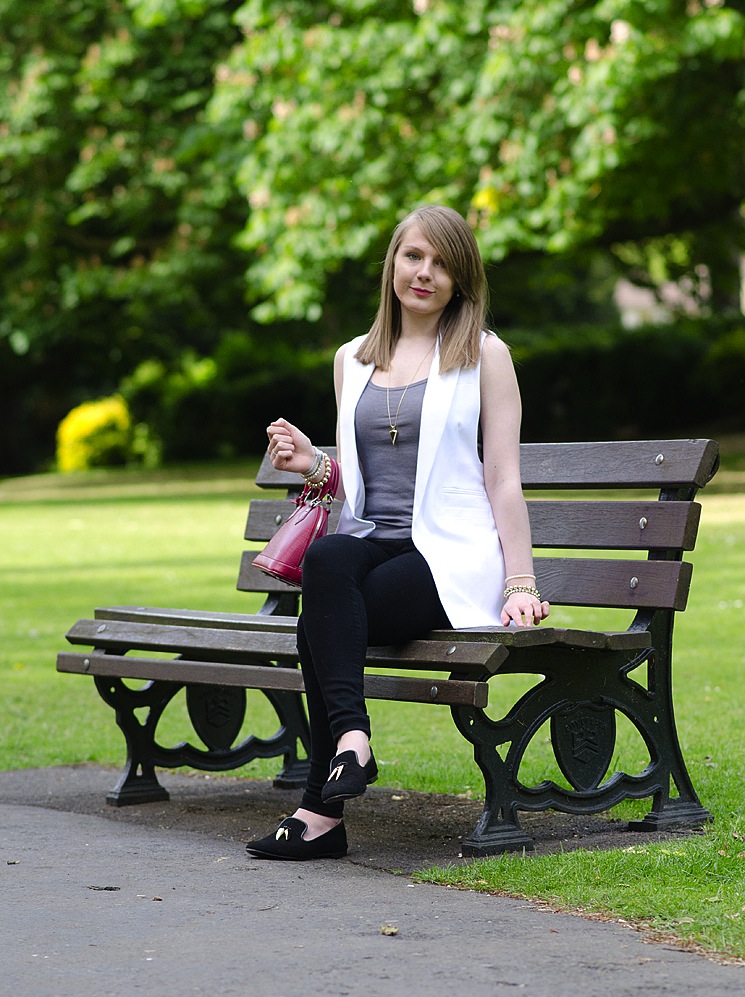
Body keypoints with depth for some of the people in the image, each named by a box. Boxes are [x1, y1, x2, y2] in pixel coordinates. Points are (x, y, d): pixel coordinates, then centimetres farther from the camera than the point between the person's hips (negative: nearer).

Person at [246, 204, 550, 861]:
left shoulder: (484, 355, 6)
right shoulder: (353, 359, 19)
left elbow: (504, 480, 2)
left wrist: (521, 581, -7)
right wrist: (312, 464, 2)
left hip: (449, 557, -4)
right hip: (370, 542, 4)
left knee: (318, 625, -30)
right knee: (327, 557, -35)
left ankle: (322, 809, -30)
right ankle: (350, 734, -42)